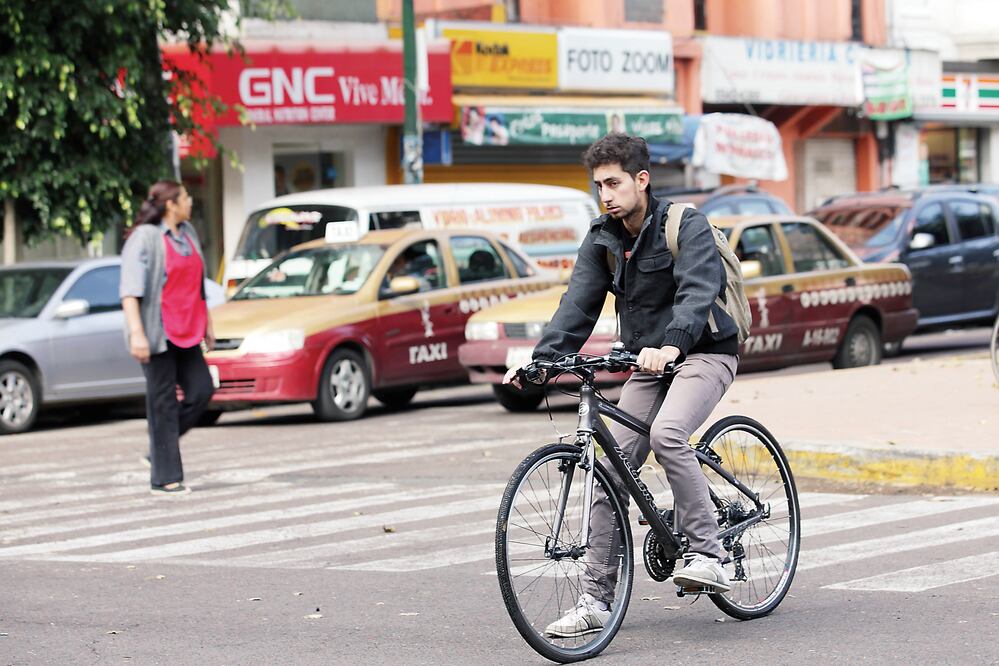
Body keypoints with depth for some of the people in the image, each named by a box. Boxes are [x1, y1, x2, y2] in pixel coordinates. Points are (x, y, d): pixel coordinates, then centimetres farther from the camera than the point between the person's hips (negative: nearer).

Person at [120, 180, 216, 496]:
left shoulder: (188, 233, 14)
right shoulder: (145, 237, -11)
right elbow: (130, 289, -18)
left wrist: (207, 324, 24)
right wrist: (136, 333, -26)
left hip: (185, 333, 8)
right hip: (157, 333, -8)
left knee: (201, 390, 1)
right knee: (163, 402, -5)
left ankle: (158, 451, 15)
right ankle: (165, 479, 0)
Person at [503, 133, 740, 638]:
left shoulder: (686, 226, -14)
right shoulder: (603, 239, 5)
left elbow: (697, 293, -28)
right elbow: (578, 303, -3)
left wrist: (671, 343, -47)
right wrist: (542, 358, -19)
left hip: (704, 352, -6)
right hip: (648, 364, 6)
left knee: (666, 433, -33)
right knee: (611, 469, -4)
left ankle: (707, 555, -24)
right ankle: (596, 601, -1)